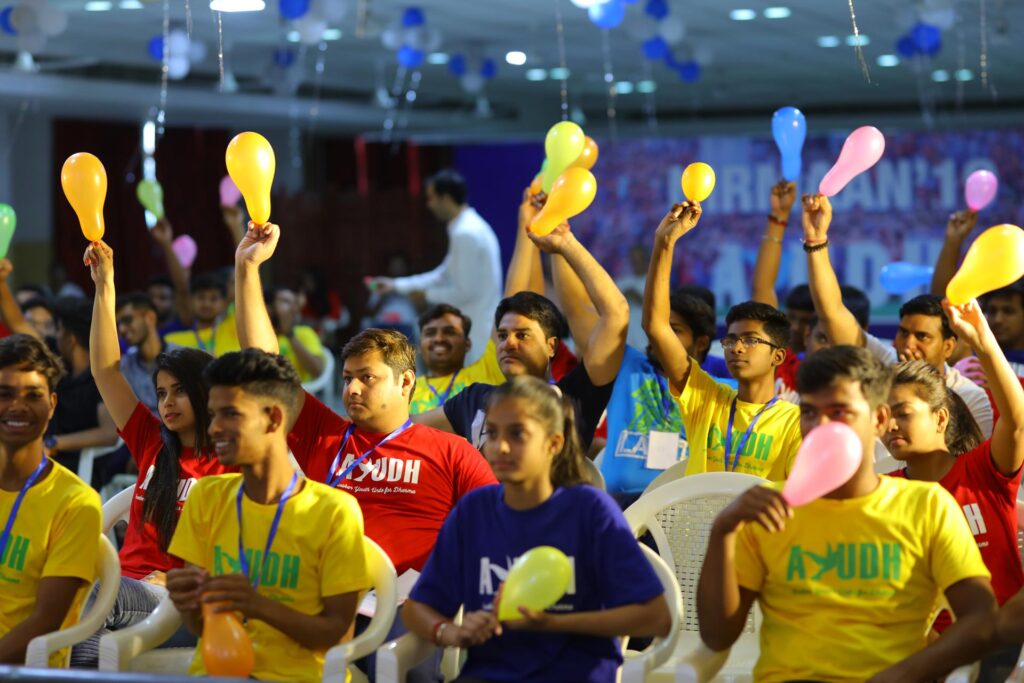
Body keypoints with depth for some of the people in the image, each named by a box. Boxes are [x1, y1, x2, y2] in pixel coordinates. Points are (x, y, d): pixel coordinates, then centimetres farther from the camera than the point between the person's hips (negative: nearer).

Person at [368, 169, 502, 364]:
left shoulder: (466, 234, -19)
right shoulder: (470, 226, 13)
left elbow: (466, 291, -20)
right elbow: (445, 274, 23)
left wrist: (427, 295, -5)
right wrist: (396, 284, 24)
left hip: (476, 332, -10)